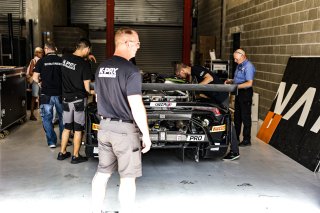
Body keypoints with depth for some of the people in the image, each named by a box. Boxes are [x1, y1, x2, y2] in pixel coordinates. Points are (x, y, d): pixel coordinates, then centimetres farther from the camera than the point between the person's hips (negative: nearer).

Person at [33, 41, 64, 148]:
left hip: (47, 94, -2)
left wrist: (41, 82, 13)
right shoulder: (62, 61, -2)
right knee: (62, 117, 17)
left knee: (47, 118, 10)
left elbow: (35, 78, -6)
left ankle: (52, 142, 10)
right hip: (60, 93, 2)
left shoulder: (42, 61, -6)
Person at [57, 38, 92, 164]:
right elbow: (87, 88, -13)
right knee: (78, 129, 6)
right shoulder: (84, 65, -16)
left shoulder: (64, 58, 0)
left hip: (66, 98, 6)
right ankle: (75, 156, 14)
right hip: (79, 99, -6)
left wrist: (86, 57, 20)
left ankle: (62, 153, 25)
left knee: (67, 127, 18)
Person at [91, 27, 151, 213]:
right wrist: (146, 134, -12)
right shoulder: (131, 70, -17)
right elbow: (136, 107, -20)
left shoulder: (102, 68, 7)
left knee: (102, 172, 17)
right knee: (128, 177, 5)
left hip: (104, 127, 7)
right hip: (124, 129, -7)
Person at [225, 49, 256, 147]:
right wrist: (231, 81, 6)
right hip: (239, 93, 10)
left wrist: (236, 86, -26)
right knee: (237, 116, 17)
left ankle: (247, 140, 8)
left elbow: (249, 83, -25)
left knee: (245, 117, -2)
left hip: (245, 93, -10)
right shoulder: (239, 65, 12)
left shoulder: (248, 66, -18)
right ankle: (236, 137, 29)